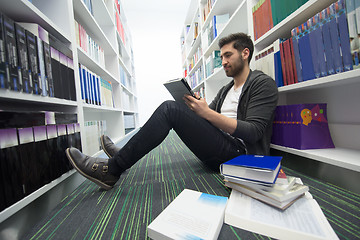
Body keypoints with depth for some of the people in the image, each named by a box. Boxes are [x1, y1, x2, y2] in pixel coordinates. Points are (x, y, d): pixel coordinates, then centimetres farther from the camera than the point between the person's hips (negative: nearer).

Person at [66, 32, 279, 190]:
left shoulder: (263, 83, -1)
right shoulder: (226, 89, 22)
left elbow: (253, 132, -15)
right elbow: (210, 118, 18)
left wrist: (207, 113, -23)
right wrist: (196, 107, -3)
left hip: (239, 153, -7)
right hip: (220, 151, 7)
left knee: (171, 109, -23)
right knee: (172, 108, 3)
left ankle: (111, 170, -14)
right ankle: (126, 154, 6)